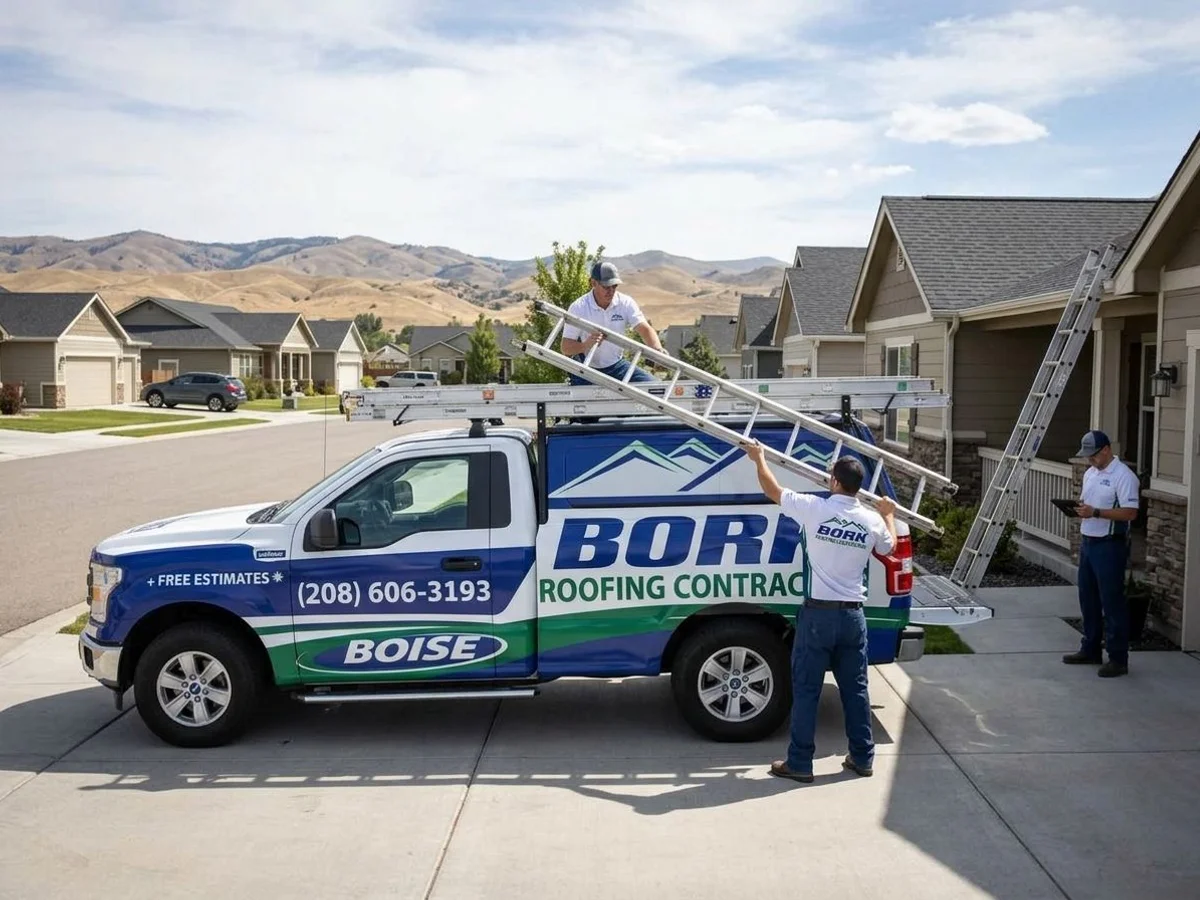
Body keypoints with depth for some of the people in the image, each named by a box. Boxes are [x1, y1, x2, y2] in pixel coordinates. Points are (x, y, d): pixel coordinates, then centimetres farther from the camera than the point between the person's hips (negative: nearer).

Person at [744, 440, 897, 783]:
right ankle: (863, 757, 23)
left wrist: (758, 457, 20)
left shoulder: (815, 508, -11)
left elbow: (772, 490, 3)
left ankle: (799, 763, 8)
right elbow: (889, 547, 23)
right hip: (852, 615, 4)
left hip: (818, 614, -4)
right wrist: (888, 514, 42)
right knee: (855, 688, 14)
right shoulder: (872, 520, 0)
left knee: (806, 690, 3)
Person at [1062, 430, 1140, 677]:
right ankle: (1090, 650, 27)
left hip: (1110, 546, -9)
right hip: (1088, 543, 9)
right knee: (1088, 599, 15)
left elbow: (1130, 512, -21)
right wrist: (1079, 508, -1)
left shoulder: (1123, 476, -14)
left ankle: (1118, 659, 3)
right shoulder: (1090, 473, 14)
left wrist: (1095, 512, -25)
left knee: (1112, 601, -4)